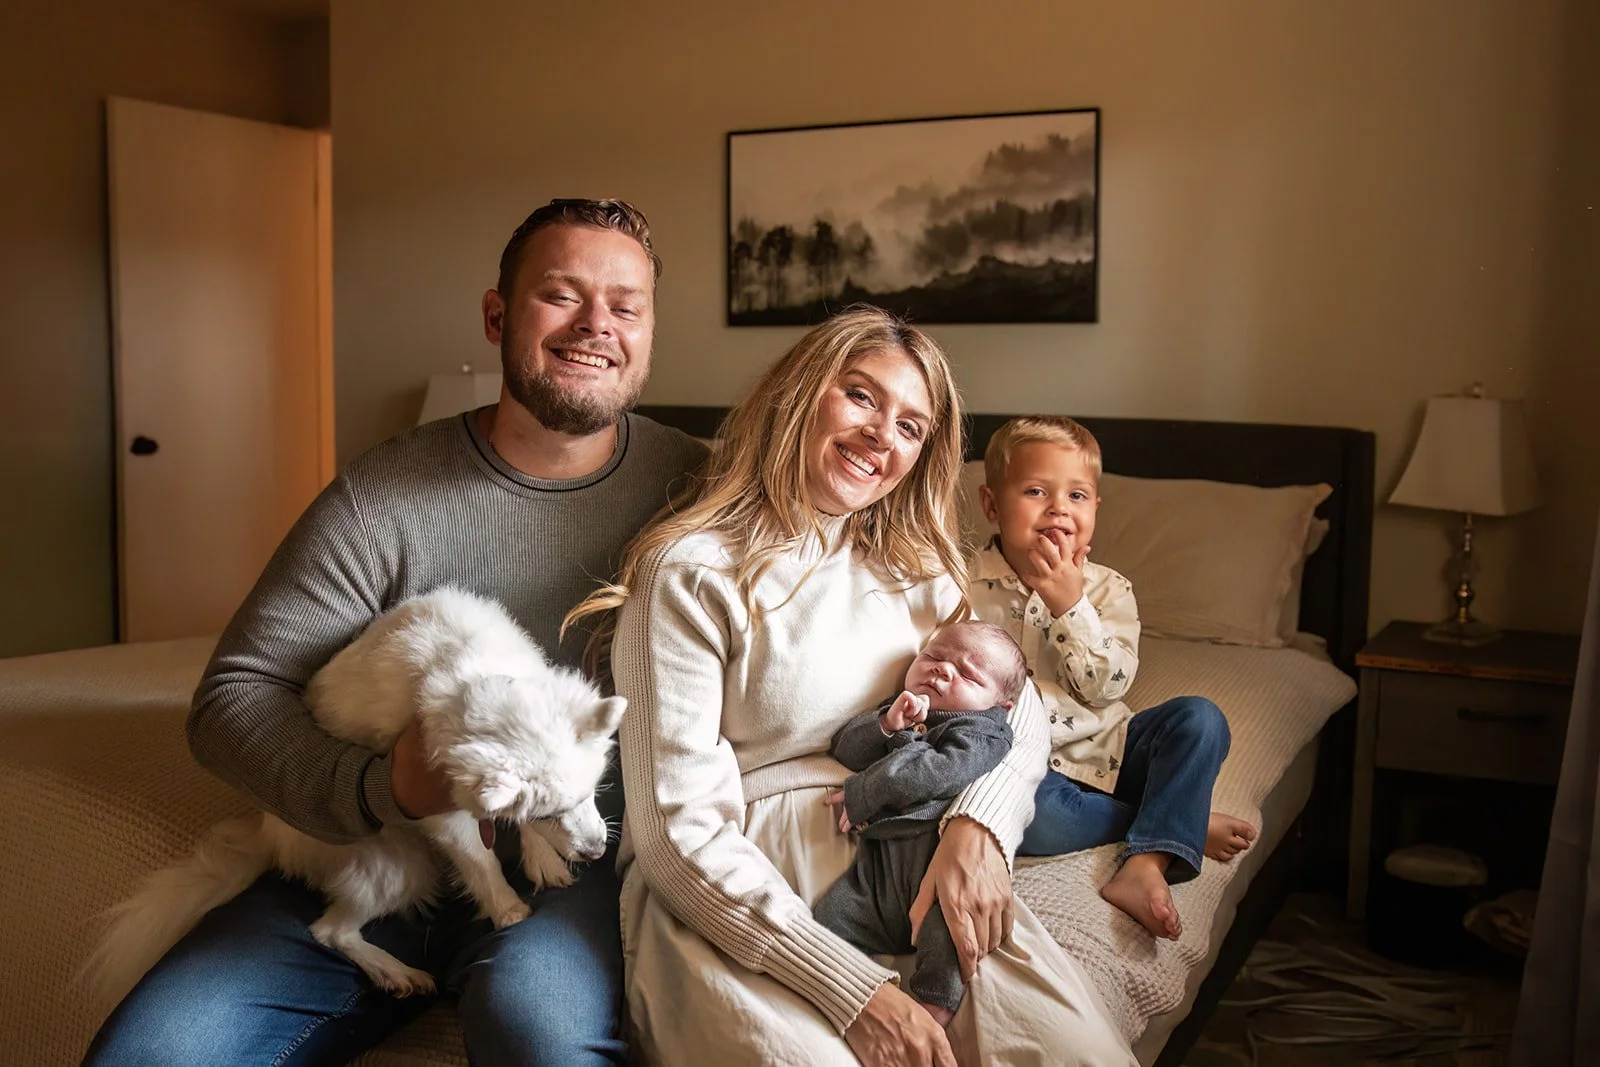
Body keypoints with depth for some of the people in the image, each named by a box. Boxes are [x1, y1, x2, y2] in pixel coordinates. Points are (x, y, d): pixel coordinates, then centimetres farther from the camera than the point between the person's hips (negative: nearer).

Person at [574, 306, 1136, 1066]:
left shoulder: (915, 567, 13)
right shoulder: (691, 574, -8)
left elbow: (1019, 706, 10)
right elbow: (680, 834, -13)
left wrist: (979, 825, -13)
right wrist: (853, 991, -21)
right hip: (732, 899, -4)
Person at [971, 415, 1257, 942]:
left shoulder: (1107, 589, 3)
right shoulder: (966, 586, -3)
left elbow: (1107, 687, -9)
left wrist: (1071, 605, -17)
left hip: (1106, 751, 3)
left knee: (1199, 717, -18)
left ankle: (1146, 865, -31)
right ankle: (1184, 822, -18)